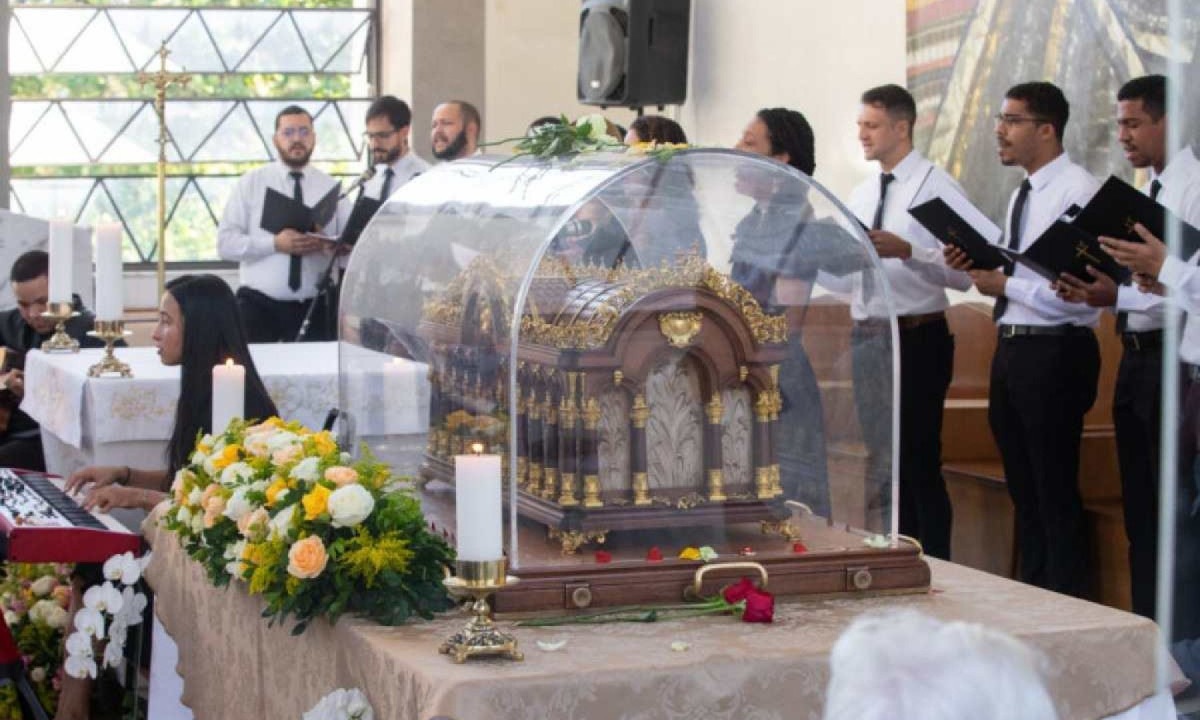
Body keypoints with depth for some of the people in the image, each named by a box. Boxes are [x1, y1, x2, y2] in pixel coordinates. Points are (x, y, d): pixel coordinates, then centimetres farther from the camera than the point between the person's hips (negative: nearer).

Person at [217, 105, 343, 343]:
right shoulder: (250, 183, 3)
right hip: (258, 306, -2)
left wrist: (326, 245, -20)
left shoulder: (331, 188, 9)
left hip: (314, 310, 2)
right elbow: (226, 243, -4)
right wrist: (274, 244, -18)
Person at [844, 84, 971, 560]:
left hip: (917, 340, -7)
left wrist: (906, 251, -26)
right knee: (878, 463, 12)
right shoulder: (861, 195, 14)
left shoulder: (938, 188, -7)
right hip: (866, 339, 7)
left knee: (919, 465, -3)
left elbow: (963, 274, -15)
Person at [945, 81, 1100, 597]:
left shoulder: (1076, 192, -14)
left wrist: (1006, 284, -18)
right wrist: (976, 265, 3)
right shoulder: (1022, 196, 15)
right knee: (1023, 491, 17)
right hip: (1012, 348, 9)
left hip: (1054, 353, -9)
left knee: (1055, 494, -2)